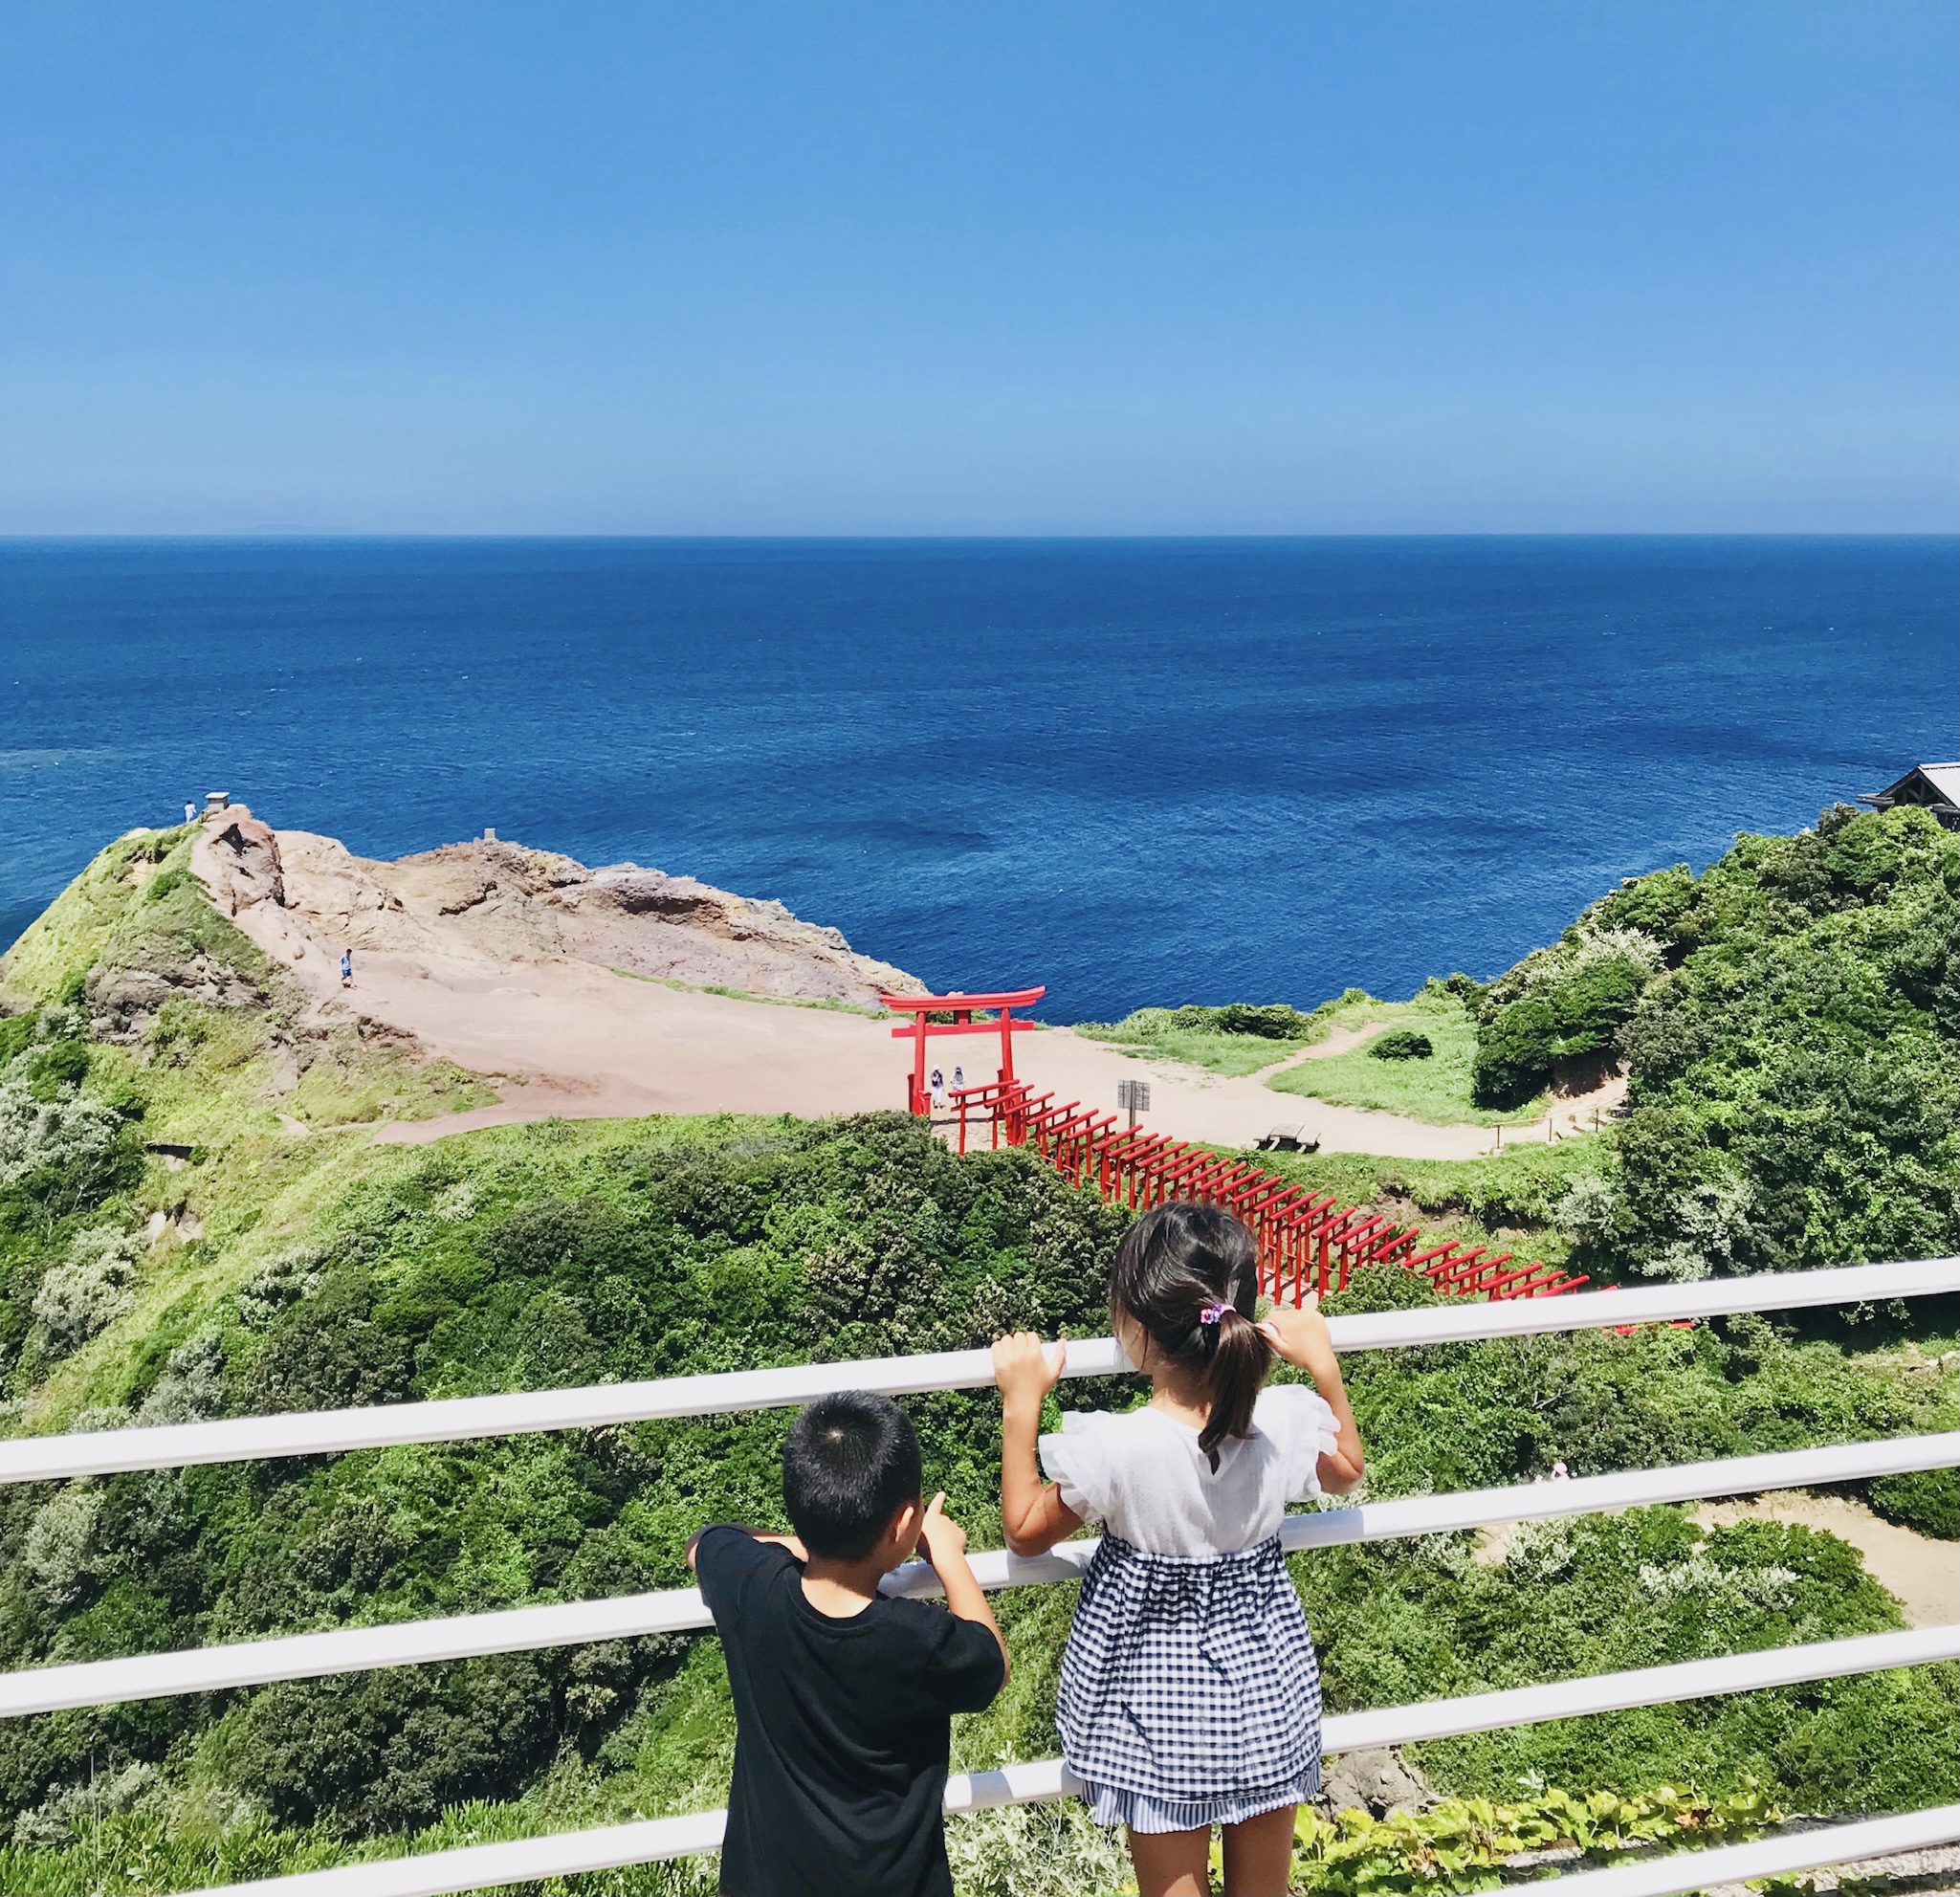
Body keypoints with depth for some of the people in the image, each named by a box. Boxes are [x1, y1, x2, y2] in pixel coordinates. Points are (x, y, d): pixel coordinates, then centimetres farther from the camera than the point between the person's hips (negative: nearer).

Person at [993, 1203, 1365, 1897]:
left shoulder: (1114, 1448, -28)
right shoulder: (1286, 1422, -18)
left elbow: (1025, 1531, -9)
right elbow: (1346, 1472, 7)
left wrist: (1020, 1404, -7)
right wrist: (1323, 1366, 8)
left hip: (1156, 1694, -3)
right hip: (1266, 1683, 3)